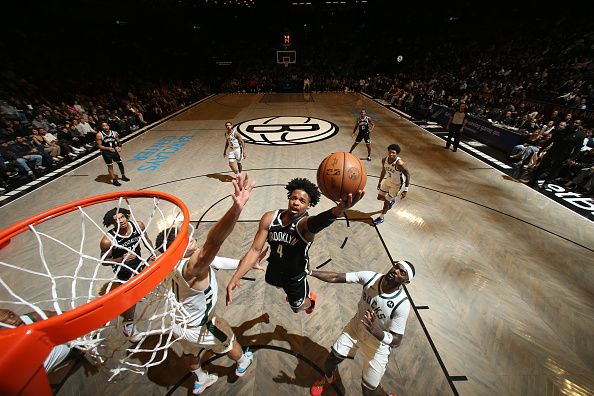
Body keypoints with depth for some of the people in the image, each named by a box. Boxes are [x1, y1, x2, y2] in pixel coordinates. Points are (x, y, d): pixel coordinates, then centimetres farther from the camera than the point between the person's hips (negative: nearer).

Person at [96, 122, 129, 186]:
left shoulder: (114, 133, -1)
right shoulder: (99, 135, -12)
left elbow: (118, 142, 10)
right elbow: (99, 146, -11)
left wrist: (119, 147, -10)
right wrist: (108, 148, -25)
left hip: (114, 150, 4)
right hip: (106, 152, -4)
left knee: (120, 163, 11)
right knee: (110, 166, -6)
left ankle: (123, 176, 33)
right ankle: (114, 180, 0)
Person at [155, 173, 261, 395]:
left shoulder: (194, 258, -17)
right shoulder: (190, 267, -45)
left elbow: (220, 262, -5)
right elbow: (213, 241, -66)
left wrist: (248, 263, -6)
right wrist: (237, 208, -82)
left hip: (181, 322, 7)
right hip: (196, 328, -6)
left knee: (193, 352, 33)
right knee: (229, 340, 23)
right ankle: (242, 363, 54)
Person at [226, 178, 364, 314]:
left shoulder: (304, 223, -36)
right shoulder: (269, 218, -24)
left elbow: (316, 222, -62)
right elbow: (255, 250, -20)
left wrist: (337, 211, -85)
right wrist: (235, 277, -30)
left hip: (296, 275, -4)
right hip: (274, 269, 4)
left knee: (297, 308, 21)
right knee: (280, 284, 37)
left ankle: (311, 300, 57)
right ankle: (291, 293, 73)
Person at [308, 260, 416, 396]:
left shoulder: (402, 304, -30)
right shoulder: (371, 277, -24)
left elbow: (396, 341, -22)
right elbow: (336, 277, -24)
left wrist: (374, 330, -41)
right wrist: (309, 272, -31)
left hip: (378, 344, -2)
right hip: (355, 328, 3)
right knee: (330, 361, 12)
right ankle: (328, 378, 49)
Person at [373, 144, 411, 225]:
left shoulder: (399, 163, -34)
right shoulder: (384, 160, -14)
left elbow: (407, 175, -23)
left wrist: (405, 190, -25)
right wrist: (379, 182, 13)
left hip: (397, 185, -6)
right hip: (388, 181, 7)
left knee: (386, 201, 2)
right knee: (379, 197, 17)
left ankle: (381, 218, 26)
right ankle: (392, 200, 51)